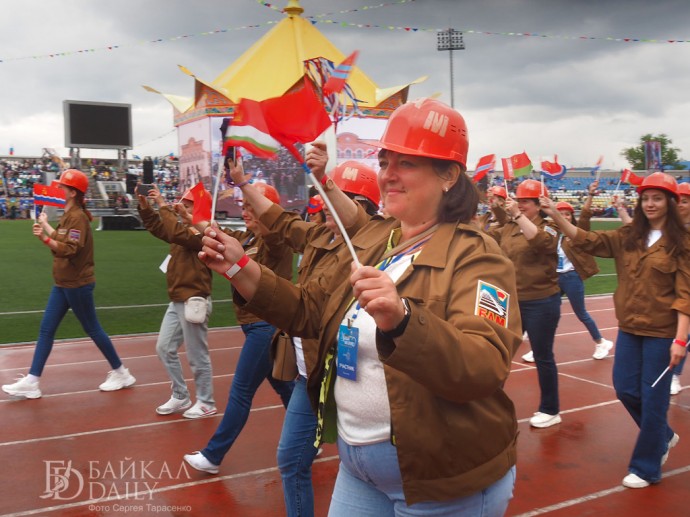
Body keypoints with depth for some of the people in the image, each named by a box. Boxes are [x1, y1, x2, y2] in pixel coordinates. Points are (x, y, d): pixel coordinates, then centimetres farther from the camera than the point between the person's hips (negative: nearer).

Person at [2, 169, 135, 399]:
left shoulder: (78, 217, -18)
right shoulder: (67, 216, 10)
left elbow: (68, 249, -26)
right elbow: (60, 244, 13)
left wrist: (46, 235, -26)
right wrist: (43, 235, -3)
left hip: (78, 284, -9)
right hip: (62, 284, 9)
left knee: (92, 329, 2)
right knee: (46, 329, 8)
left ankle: (120, 373, 17)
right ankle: (31, 382, 13)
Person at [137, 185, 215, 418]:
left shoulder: (203, 232, -16)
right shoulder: (187, 228, 13)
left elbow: (176, 233, -32)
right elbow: (158, 228, 17)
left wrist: (163, 206, -26)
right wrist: (144, 205, 3)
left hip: (193, 301, -10)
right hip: (177, 302, 10)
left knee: (197, 355, 0)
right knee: (164, 348, 14)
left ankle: (206, 403, 14)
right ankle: (180, 398, 24)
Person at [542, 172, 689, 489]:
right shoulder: (628, 236, 5)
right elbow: (588, 241, -1)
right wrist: (557, 217, -15)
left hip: (661, 332, -5)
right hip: (629, 328, 5)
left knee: (653, 398, 4)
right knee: (625, 390, 11)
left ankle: (646, 467, 21)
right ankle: (663, 436, 39)